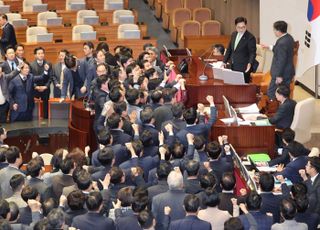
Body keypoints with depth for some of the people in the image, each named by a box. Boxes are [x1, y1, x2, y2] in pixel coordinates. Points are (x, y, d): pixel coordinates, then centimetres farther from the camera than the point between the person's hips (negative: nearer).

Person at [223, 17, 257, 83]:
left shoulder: (250, 38, -10)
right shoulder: (234, 34, 11)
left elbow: (252, 53, -12)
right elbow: (229, 49, 21)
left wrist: (250, 64, -28)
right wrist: (225, 61, 17)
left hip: (243, 68, -6)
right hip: (233, 67, 6)